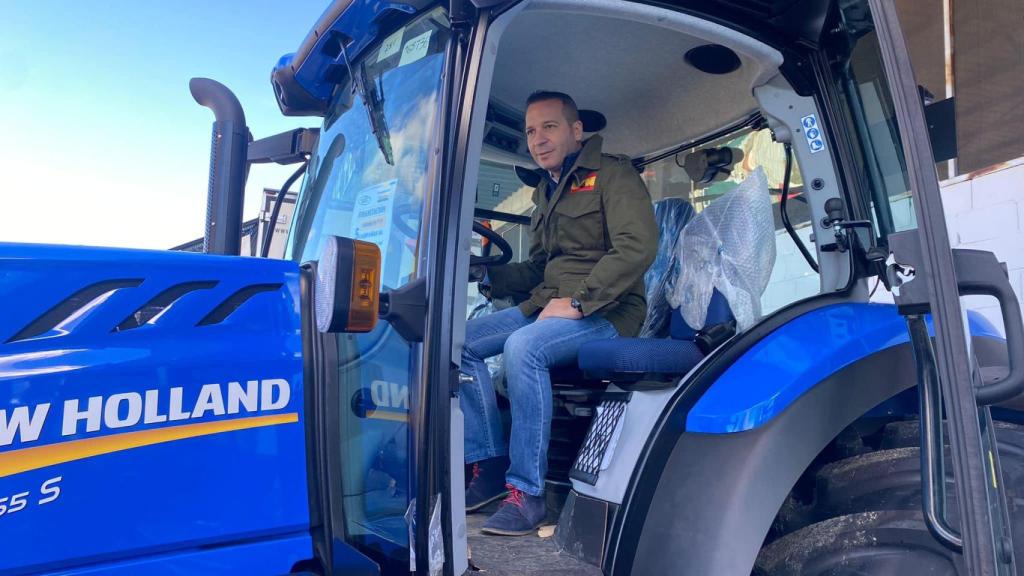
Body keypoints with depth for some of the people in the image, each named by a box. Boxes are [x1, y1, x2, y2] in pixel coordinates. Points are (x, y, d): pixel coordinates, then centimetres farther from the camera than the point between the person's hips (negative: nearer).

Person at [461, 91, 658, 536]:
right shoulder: (546, 192, 21)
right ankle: (490, 466, -3)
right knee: (461, 340, -8)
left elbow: (637, 247, -19)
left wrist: (578, 302, -23)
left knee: (523, 347, -35)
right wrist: (487, 275, 5)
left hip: (604, 312, -8)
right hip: (546, 305, 8)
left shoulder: (612, 175, -4)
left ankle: (527, 490, -24)